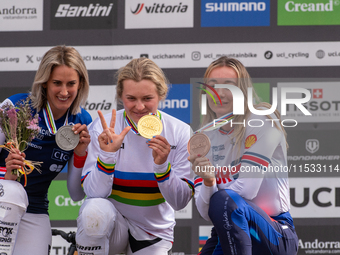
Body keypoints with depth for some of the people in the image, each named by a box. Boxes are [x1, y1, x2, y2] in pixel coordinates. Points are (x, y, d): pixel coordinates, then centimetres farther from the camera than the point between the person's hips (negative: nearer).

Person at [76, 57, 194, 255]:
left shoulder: (180, 132, -8)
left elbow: (181, 201, -10)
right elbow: (95, 192, -17)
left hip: (154, 233, 2)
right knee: (95, 210, -35)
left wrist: (162, 165, -27)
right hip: (113, 222, -2)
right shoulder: (104, 128, -11)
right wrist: (107, 154, -32)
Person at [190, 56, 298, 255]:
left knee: (225, 201, -32)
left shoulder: (262, 120, -9)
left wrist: (214, 188, 0)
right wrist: (208, 182, -21)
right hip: (228, 233, 5)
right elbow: (206, 212, -2)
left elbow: (247, 189, -17)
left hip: (276, 238, -5)